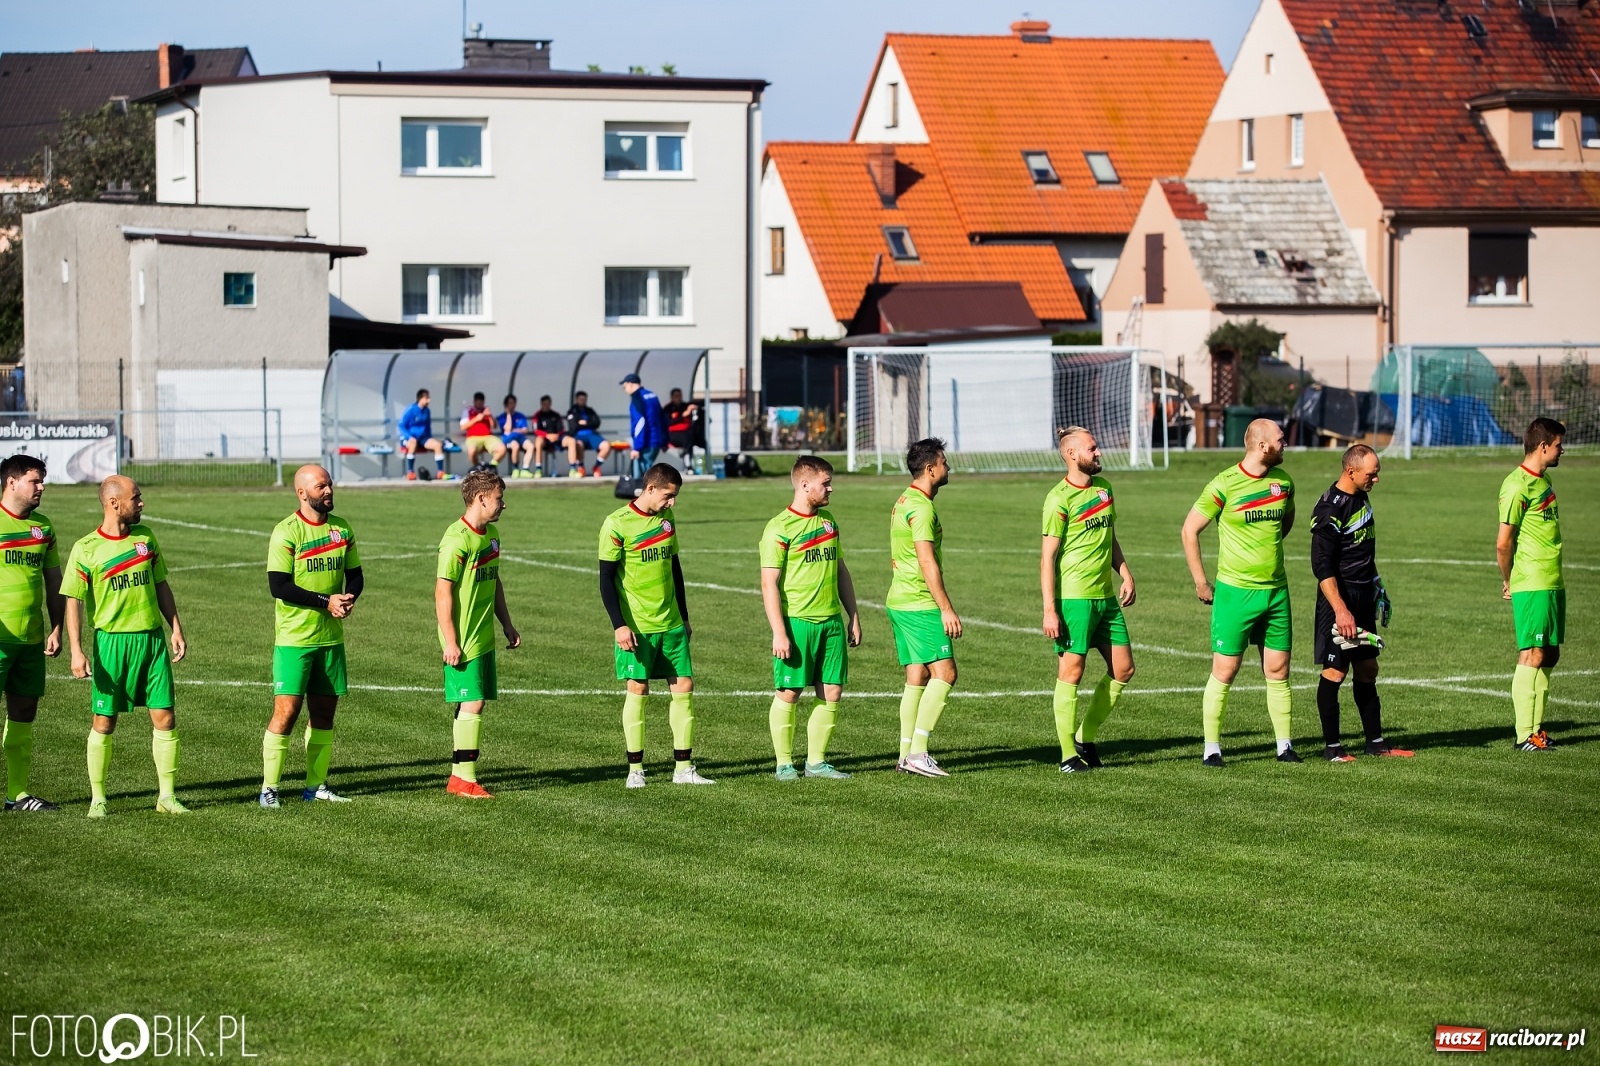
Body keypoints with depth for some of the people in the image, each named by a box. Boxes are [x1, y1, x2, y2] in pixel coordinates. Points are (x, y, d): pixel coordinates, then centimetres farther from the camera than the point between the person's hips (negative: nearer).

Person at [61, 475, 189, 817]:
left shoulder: (145, 538, 8)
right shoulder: (86, 549, -5)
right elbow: (73, 601, -6)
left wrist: (176, 629, 11)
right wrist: (76, 651, -14)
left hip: (152, 640, 4)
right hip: (111, 641, -4)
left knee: (165, 718, 0)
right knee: (104, 722, 1)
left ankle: (166, 795, 9)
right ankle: (98, 798, 12)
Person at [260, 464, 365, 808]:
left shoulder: (341, 529, 9)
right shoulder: (286, 533, -10)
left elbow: (355, 575, 15)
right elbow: (279, 586, -16)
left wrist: (349, 598, -7)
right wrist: (326, 601, -19)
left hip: (331, 637, 6)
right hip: (294, 638, -6)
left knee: (324, 712, 9)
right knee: (286, 711, -9)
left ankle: (315, 785, 18)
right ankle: (269, 788, -3)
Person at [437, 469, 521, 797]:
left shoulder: (491, 534, 11)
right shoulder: (457, 539, -17)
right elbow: (443, 591, -17)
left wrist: (506, 624, 23)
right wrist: (450, 642, -19)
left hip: (483, 637, 9)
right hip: (463, 642, -9)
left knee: (474, 704, 10)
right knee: (472, 704, -8)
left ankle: (458, 776, 16)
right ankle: (466, 779, -4)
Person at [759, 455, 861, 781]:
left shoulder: (828, 521, 14)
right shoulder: (779, 529, -8)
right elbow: (769, 584, -11)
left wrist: (853, 616, 19)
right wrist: (779, 633, -16)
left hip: (831, 621, 6)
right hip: (796, 621, -6)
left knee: (832, 693, 4)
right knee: (788, 693, -1)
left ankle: (816, 761, 13)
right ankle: (784, 763, 8)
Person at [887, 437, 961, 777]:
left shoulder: (904, 501, 16)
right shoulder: (921, 507, -16)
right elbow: (927, 562, -21)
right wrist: (946, 609, -21)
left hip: (900, 602, 10)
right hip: (919, 605, -10)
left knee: (917, 676, 9)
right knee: (944, 673, -10)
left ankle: (907, 754, 8)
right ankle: (917, 753, -14)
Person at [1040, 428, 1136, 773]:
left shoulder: (1104, 488, 12)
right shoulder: (1060, 499, -11)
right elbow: (1047, 556, -12)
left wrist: (1125, 574, 11)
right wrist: (1049, 610, -17)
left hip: (1106, 596, 8)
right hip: (1074, 598, -8)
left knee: (1123, 670, 8)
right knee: (1071, 673, -4)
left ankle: (1086, 738, 21)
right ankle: (1069, 755, 3)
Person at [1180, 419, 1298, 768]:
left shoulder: (1283, 481, 5)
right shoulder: (1224, 485, -11)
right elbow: (1190, 530, -4)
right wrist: (1201, 582, -3)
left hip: (1276, 591, 5)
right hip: (1235, 591, -5)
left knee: (1278, 670, 6)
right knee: (1224, 671, -2)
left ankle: (1284, 746, 14)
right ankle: (1211, 749, 5)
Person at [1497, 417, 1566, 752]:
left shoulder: (1544, 480, 14)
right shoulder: (1518, 486, -15)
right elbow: (1503, 544, -13)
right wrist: (1509, 582, 0)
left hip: (1553, 583, 9)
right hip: (1532, 586, -9)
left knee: (1550, 655, 11)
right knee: (1532, 656, -7)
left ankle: (1535, 728, 17)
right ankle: (1524, 735, -4)